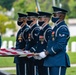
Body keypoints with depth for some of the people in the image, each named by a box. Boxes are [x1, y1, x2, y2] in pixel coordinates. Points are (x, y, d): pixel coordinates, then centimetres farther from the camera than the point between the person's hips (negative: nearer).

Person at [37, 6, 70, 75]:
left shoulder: (63, 29, -13)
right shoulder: (56, 27, 18)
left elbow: (60, 45, -22)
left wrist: (46, 53, -17)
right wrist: (43, 53, 12)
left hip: (59, 62, -10)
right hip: (53, 61, 10)